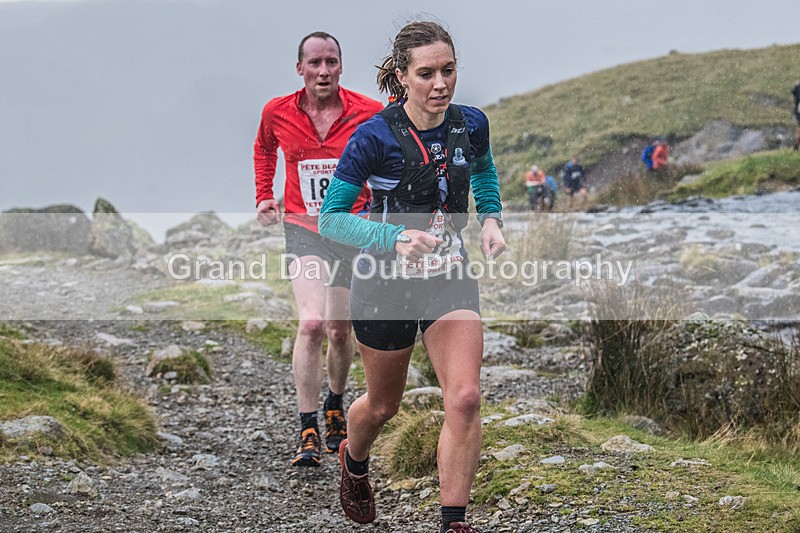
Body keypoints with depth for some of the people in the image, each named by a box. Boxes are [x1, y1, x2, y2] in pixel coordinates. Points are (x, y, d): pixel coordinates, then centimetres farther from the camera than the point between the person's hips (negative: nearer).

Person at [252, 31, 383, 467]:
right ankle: (308, 431, -14)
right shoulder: (277, 112, -4)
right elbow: (264, 148, 19)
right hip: (303, 229, -1)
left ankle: (335, 409, 37)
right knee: (312, 322, -19)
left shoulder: (369, 113, -11)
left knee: (340, 331, 9)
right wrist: (264, 196, 12)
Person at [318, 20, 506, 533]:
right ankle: (354, 461, 51)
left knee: (466, 398, -14)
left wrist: (491, 219, 2)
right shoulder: (375, 137, -19)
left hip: (450, 277, 3)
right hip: (386, 281, -3)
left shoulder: (471, 124, -5)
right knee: (383, 406, 16)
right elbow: (331, 219, -15)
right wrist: (395, 238, -30)